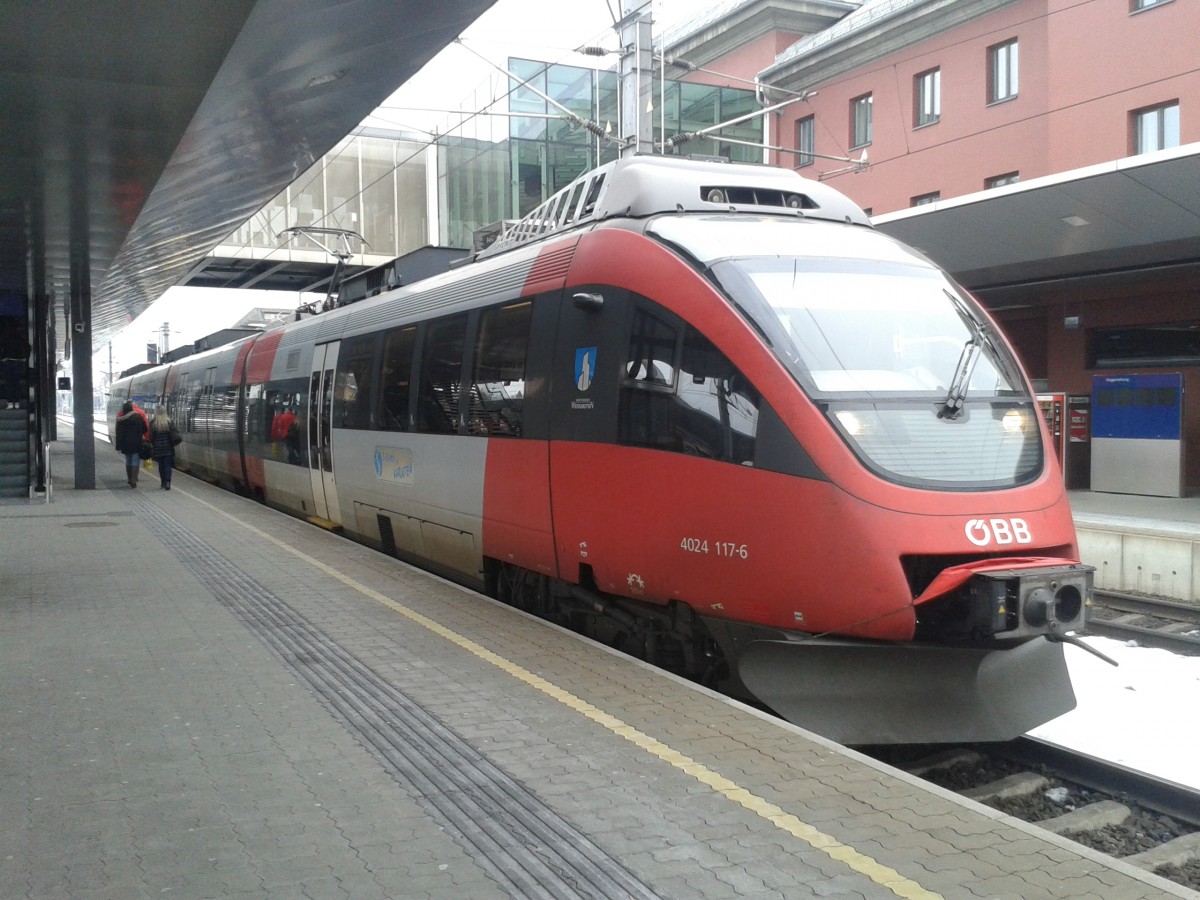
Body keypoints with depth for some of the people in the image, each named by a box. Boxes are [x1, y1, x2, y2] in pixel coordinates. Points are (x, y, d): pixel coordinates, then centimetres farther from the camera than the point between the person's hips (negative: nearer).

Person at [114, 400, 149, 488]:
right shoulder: (138, 416, -6)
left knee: (128, 462, 16)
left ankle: (129, 479, 20)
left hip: (125, 444, 2)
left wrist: (118, 446, 0)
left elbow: (119, 433, -2)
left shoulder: (121, 419, -1)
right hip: (137, 443, -2)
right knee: (135, 462, -1)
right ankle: (133, 481, -10)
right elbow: (145, 429, 1)